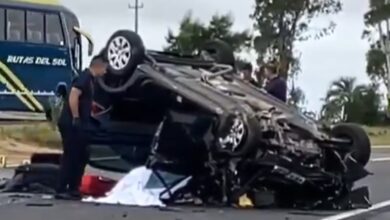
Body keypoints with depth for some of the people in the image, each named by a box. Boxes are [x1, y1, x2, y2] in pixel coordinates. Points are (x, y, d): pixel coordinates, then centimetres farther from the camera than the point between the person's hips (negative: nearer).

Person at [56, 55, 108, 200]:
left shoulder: (89, 79, 17)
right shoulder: (84, 78, -14)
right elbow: (73, 97, -26)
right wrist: (76, 119, -23)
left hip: (78, 125, 10)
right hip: (71, 124, -10)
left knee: (82, 157, 13)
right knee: (70, 157, -7)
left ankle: (73, 189, 19)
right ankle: (61, 191, -2)